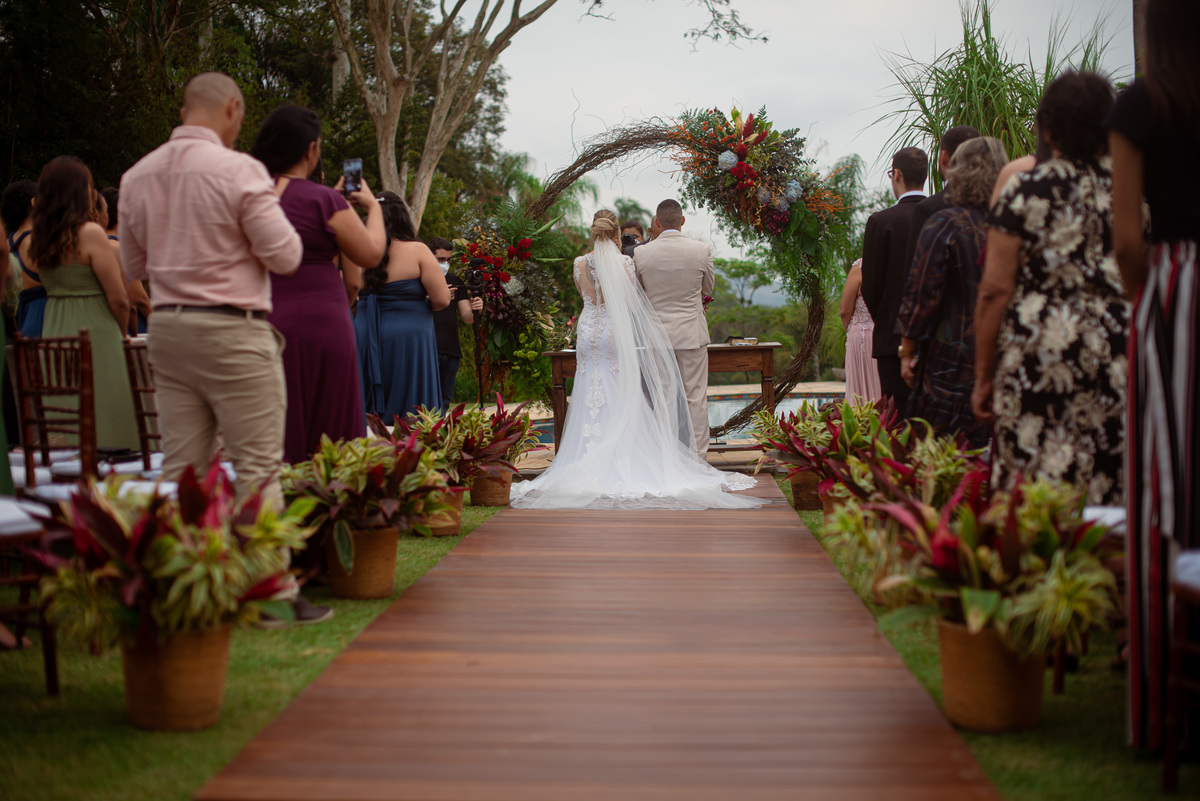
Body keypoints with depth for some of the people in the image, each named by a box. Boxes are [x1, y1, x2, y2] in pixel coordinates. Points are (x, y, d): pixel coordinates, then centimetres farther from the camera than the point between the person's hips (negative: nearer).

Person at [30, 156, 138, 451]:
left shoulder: (41, 239, 7)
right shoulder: (91, 233, -12)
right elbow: (119, 299, -12)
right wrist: (121, 333, 5)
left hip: (53, 335, 7)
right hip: (94, 334, -7)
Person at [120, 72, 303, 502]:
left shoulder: (136, 176, 10)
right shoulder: (238, 169, -10)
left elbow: (133, 265, 19)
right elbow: (285, 256, -9)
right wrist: (272, 204, 7)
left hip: (166, 327, 6)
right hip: (233, 331, -6)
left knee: (179, 469, 9)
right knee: (257, 470, -2)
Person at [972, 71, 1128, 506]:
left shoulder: (1025, 191, -1)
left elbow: (995, 290, -3)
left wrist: (984, 375, 3)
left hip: (1039, 354, -2)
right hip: (1120, 355, 3)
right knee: (1111, 485, 3)